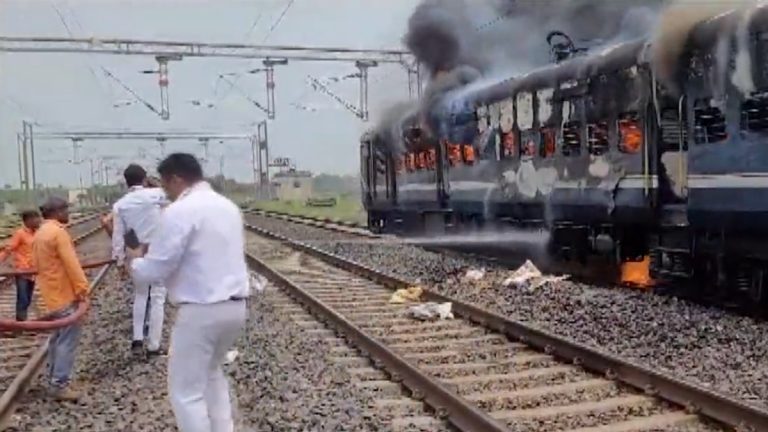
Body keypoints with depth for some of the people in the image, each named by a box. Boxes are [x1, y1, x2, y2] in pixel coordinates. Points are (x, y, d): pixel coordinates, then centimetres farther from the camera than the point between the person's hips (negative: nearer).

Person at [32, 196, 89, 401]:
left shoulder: (40, 233, 13)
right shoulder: (57, 232, -18)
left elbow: (37, 264, 19)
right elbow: (71, 263, -22)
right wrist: (83, 288, -19)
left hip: (52, 294, 10)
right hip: (65, 294, -10)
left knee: (58, 336, 20)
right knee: (67, 339, -6)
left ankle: (54, 376, 28)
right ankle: (60, 384, -5)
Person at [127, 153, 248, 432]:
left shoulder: (179, 212, -13)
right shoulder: (228, 207, 12)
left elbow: (154, 271, -14)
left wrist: (135, 260, 9)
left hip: (201, 311, -8)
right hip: (235, 306, 9)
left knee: (186, 392, 4)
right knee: (212, 373, 28)